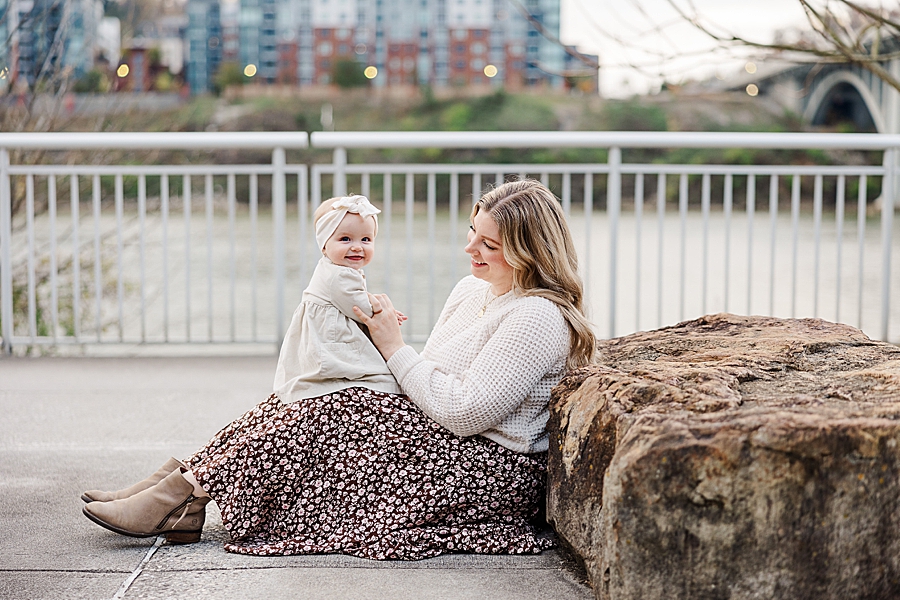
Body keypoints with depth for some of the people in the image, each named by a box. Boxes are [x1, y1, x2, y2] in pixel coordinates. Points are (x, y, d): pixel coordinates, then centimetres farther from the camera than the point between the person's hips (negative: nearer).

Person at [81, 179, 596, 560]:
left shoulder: (538, 317, -17)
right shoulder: (472, 291, 13)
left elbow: (464, 412, -23)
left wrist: (396, 349, -14)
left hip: (487, 475, -9)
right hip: (440, 443, 9)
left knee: (319, 418, -18)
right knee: (295, 408, -7)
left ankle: (184, 493, -13)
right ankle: (183, 489, -14)